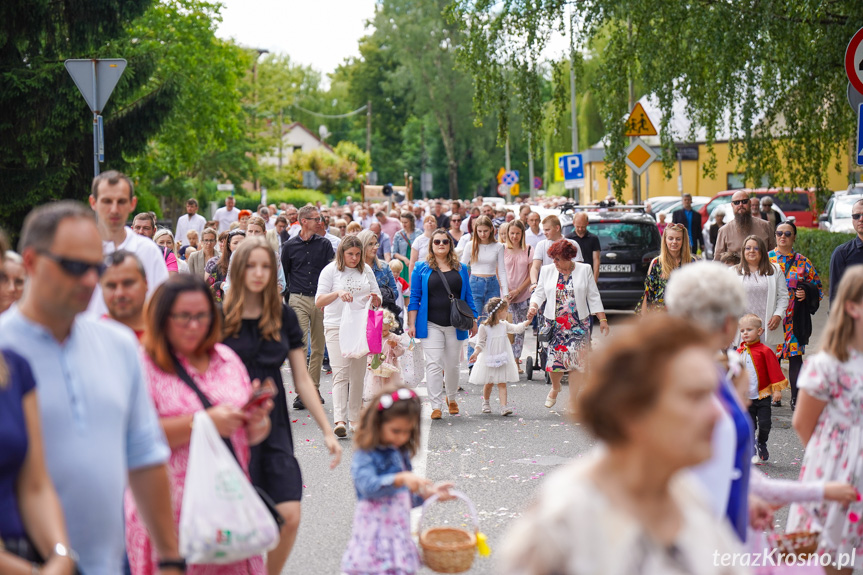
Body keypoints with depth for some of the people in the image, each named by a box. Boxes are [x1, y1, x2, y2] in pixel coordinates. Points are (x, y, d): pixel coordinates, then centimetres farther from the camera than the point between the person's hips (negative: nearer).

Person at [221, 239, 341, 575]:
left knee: (290, 516, -7)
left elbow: (302, 380, 8)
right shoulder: (220, 318, -4)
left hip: (273, 425, 3)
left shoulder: (283, 317, 5)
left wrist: (327, 431, 4)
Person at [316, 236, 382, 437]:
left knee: (358, 374, 6)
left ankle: (355, 418, 16)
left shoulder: (366, 270, 11)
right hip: (336, 327, -4)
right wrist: (337, 293, -25)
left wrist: (375, 299, -9)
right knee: (340, 373, -13)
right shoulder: (330, 270, -1)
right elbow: (319, 301, -7)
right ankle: (339, 420, -21)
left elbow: (378, 301, 16)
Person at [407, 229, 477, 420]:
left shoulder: (460, 269, 10)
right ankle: (436, 406, -7)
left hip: (455, 325, 2)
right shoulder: (422, 268, 3)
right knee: (434, 364, -8)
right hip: (431, 325, -2)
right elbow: (414, 297, 2)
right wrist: (411, 324, -4)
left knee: (452, 365, 11)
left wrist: (473, 321, 10)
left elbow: (467, 297, 13)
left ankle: (451, 398, 32)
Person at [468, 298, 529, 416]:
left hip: (502, 360, 3)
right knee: (488, 383, 9)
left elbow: (517, 328, 1)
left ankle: (504, 406, -12)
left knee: (502, 383, -4)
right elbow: (481, 342, -10)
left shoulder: (504, 325, 6)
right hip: (488, 361, -3)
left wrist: (527, 322, -9)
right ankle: (486, 403, 32)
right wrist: (476, 352, -25)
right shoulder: (484, 327, -10)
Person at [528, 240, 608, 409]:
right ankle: (555, 388, 28)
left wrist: (602, 319, 3)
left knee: (576, 360, -6)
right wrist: (533, 306, -11)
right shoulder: (547, 271, 7)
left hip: (578, 324, -1)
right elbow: (539, 293, 10)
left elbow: (594, 297, 5)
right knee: (554, 359, -3)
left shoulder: (584, 270, 3)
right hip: (554, 323, 1)